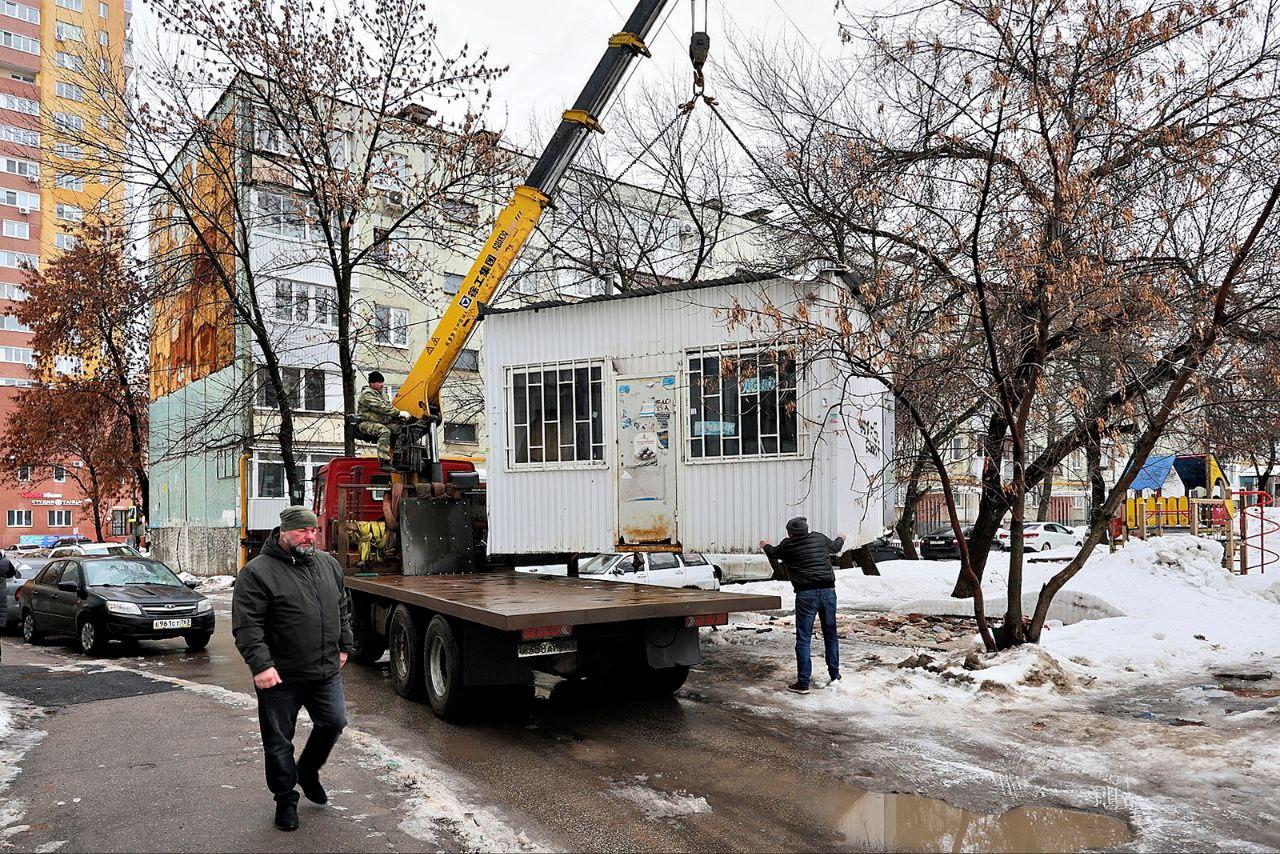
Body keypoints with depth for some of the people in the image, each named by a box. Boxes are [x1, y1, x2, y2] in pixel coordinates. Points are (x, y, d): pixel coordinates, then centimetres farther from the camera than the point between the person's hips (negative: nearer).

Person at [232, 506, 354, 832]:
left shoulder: (328, 564, 8)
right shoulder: (257, 572, -12)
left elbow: (342, 608, 19)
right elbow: (246, 625, -16)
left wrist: (343, 645, 16)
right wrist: (261, 665, -23)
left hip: (326, 671, 5)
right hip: (280, 677, -5)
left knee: (334, 722, 8)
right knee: (279, 742, 8)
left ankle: (307, 770, 35)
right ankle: (286, 800, 26)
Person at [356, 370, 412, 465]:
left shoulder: (382, 393, 19)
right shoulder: (367, 394, -13)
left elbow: (389, 406, 17)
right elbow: (381, 408, -24)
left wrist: (400, 416, -4)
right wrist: (399, 413, -26)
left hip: (383, 422, 9)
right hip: (367, 423, -9)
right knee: (384, 431, -36)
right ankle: (384, 462, -40)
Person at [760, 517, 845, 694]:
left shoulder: (787, 546, 2)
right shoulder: (820, 539, 9)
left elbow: (773, 553, 23)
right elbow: (835, 547, 31)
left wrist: (766, 545, 46)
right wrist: (841, 538, 54)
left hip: (805, 594, -3)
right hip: (828, 591, 3)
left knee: (803, 638, 1)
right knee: (830, 634, 16)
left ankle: (803, 683, 1)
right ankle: (835, 675, 25)